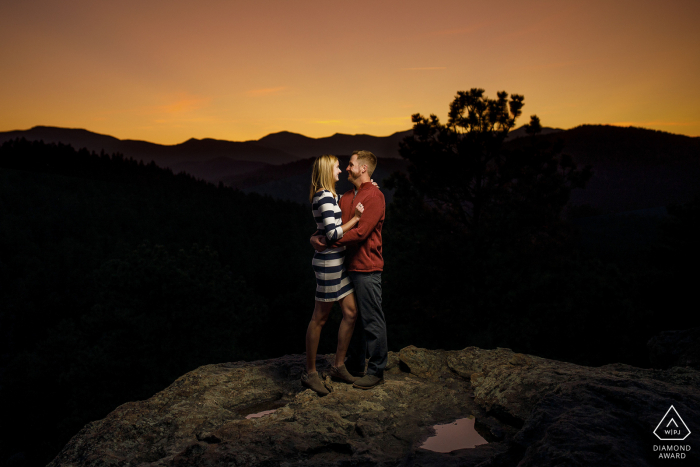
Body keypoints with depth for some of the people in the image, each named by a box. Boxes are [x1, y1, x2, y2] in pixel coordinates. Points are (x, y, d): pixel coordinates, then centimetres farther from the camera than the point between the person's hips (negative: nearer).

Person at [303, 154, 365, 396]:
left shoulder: (329, 196, 15)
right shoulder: (325, 197, -16)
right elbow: (333, 234, -22)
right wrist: (356, 218, -13)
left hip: (337, 261, 10)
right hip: (329, 262, -10)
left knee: (351, 312, 11)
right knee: (320, 318, 1)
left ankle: (338, 366, 23)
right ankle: (310, 373, 14)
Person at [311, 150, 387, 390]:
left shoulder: (374, 196, -12)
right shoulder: (346, 197, 15)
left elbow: (360, 232, -21)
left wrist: (328, 242, -20)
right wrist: (315, 237, -6)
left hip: (367, 268, -9)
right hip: (349, 266, 9)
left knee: (372, 319, 0)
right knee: (354, 316, 17)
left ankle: (376, 370, 11)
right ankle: (355, 364, 30)